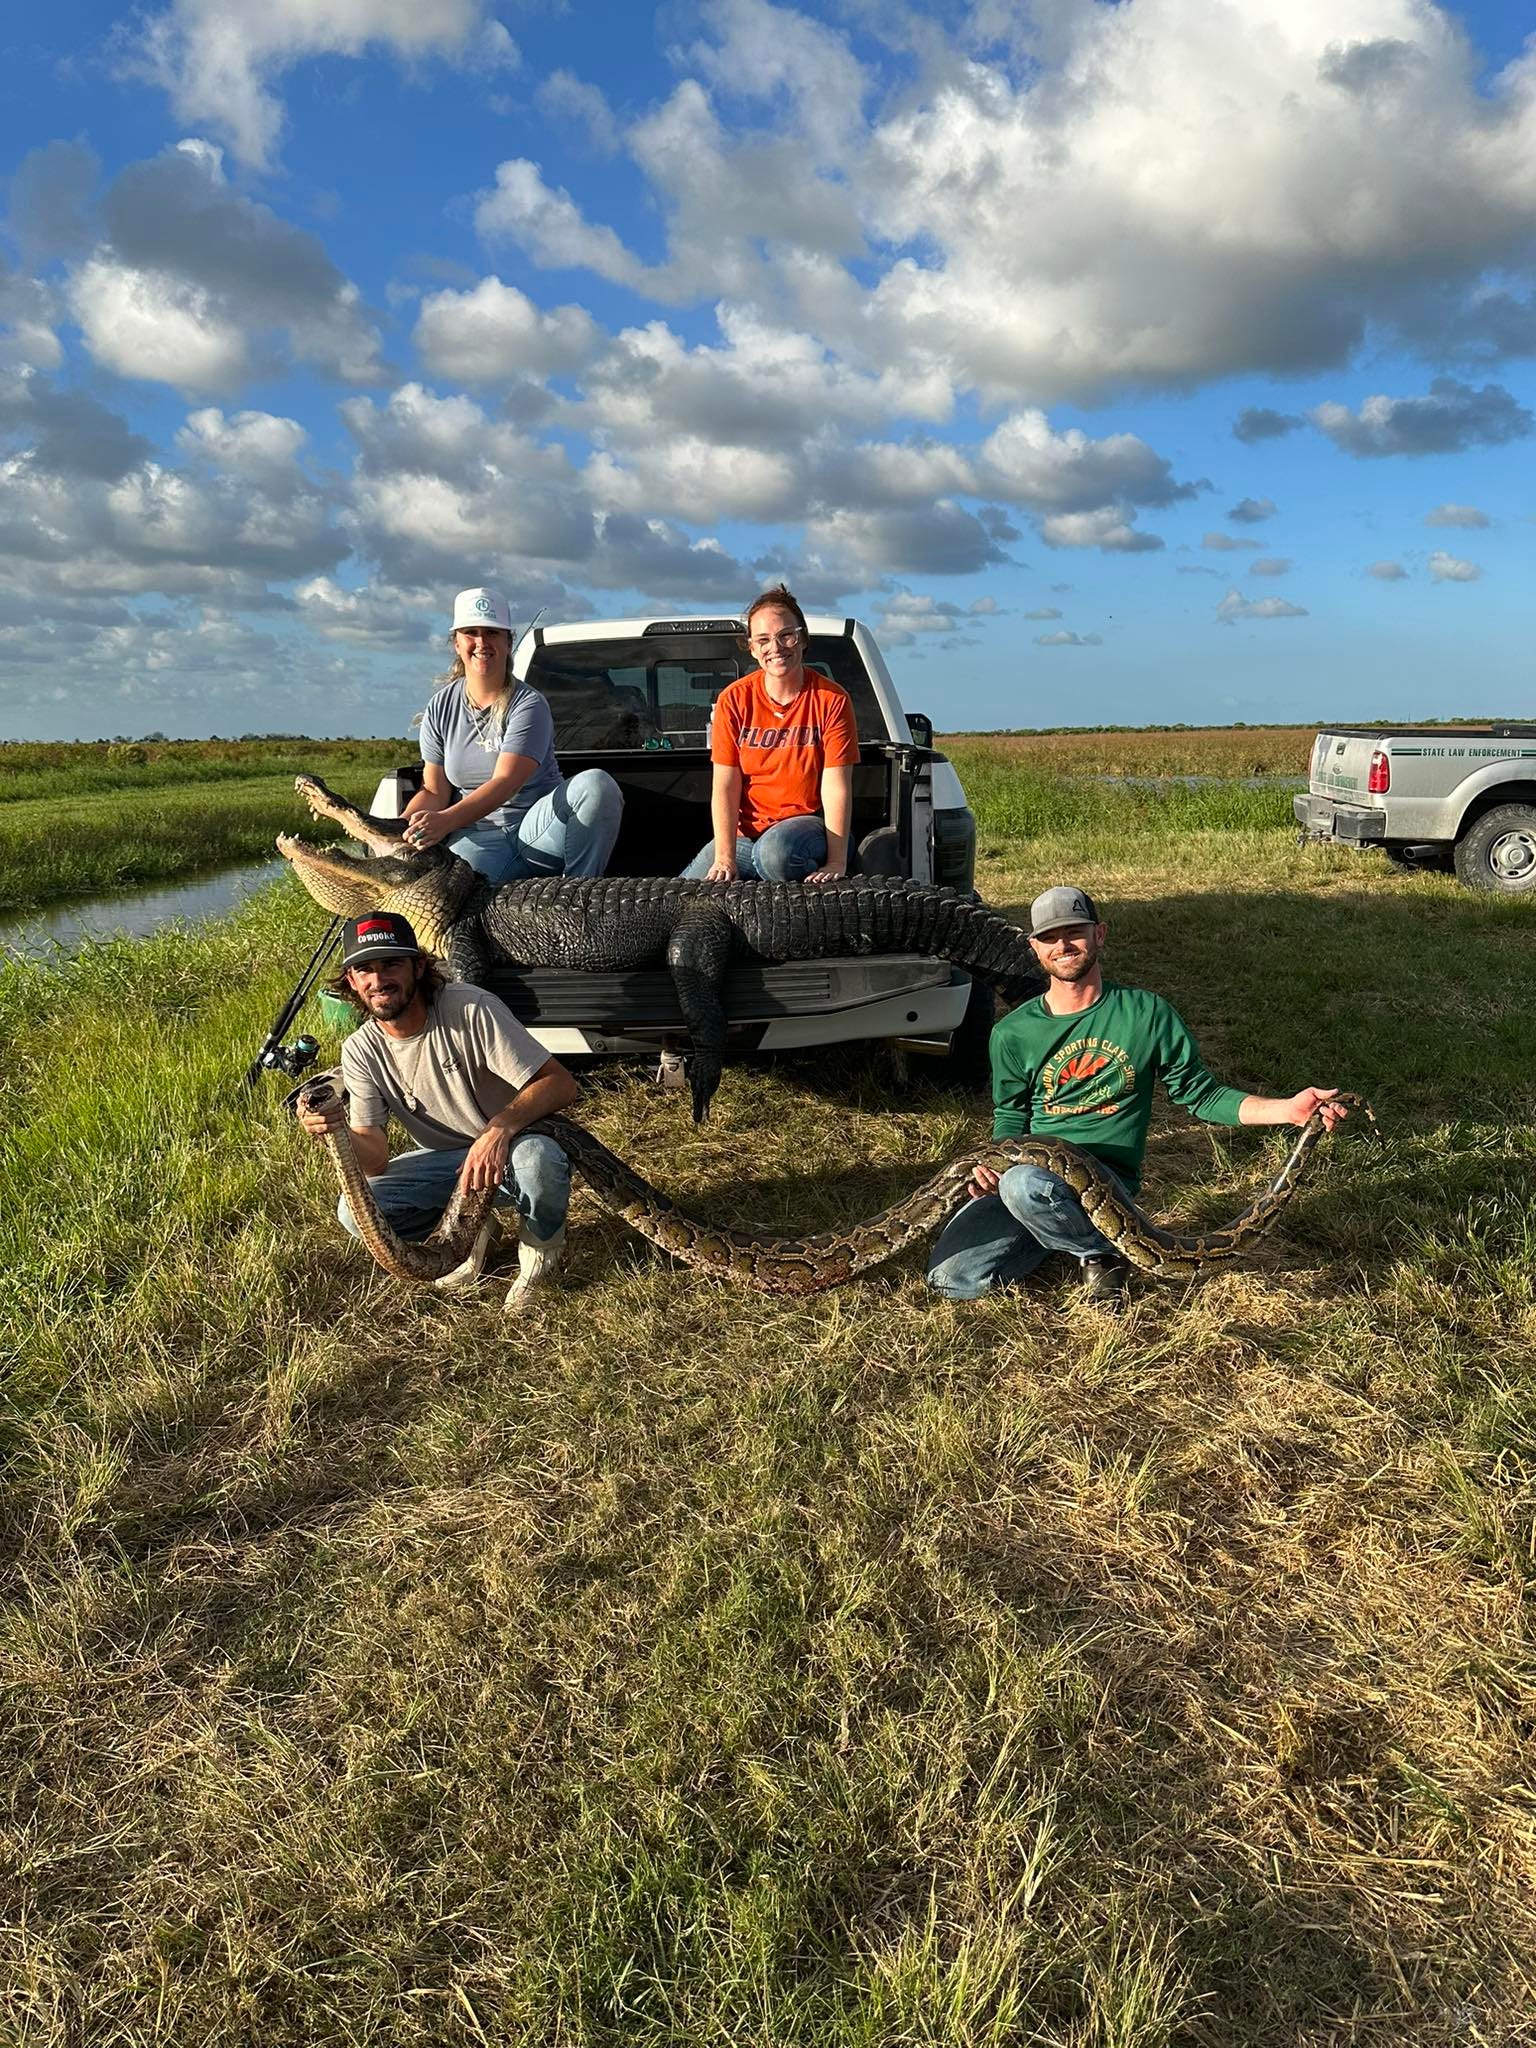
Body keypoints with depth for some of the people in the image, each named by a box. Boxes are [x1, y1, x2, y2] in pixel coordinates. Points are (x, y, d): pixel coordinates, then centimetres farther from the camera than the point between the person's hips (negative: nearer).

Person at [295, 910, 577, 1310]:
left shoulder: (472, 1010, -22)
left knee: (537, 1158, -39)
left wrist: (499, 1129, -42)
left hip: (512, 1146, -4)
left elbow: (561, 1084, -25)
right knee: (357, 1210, -21)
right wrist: (336, 1130, -34)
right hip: (444, 1161, 4)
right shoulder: (360, 1051, -7)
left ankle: (542, 1246, -3)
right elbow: (375, 1160, -12)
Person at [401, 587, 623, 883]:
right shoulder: (440, 709, 6)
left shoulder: (528, 704, -8)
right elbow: (434, 791, 7)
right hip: (479, 838, 1)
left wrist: (447, 820, -38)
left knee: (596, 784, -32)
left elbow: (505, 782, -22)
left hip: (540, 828, -1)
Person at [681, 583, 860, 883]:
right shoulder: (733, 700, 0)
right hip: (746, 832, 3)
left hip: (807, 822, -3)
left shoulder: (831, 700, -6)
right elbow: (725, 786, -5)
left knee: (775, 850, -38)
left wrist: (836, 864, -22)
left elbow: (836, 788, -12)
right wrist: (724, 858, -17)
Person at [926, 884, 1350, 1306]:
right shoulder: (1013, 1033, 6)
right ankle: (1061, 1230, 11)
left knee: (1026, 1184, -38)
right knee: (950, 1277, -15)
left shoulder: (1147, 1013, 1)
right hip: (1027, 1171, 4)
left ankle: (1103, 1252, -5)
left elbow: (1199, 1095, 7)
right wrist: (991, 1165, -6)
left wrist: (1288, 1109, -6)